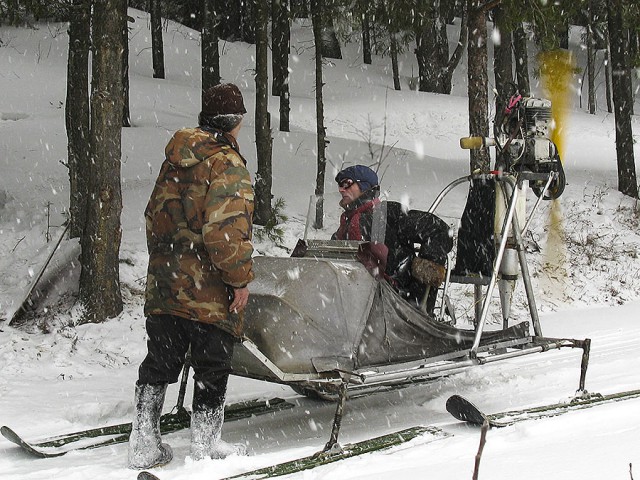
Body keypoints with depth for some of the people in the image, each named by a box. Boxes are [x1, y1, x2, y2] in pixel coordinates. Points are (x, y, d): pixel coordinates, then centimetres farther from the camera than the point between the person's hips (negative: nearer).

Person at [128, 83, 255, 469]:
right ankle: (205, 443, 15)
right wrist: (241, 277, -15)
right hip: (210, 292, -7)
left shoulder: (175, 161, 11)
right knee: (212, 367, 7)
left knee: (159, 364, 13)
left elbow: (155, 216, 19)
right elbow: (226, 230, -23)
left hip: (165, 282, 7)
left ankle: (145, 442, 15)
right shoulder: (228, 166, -14)